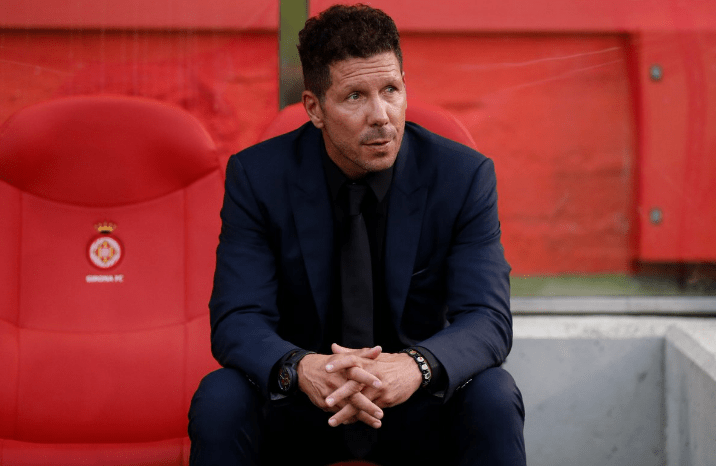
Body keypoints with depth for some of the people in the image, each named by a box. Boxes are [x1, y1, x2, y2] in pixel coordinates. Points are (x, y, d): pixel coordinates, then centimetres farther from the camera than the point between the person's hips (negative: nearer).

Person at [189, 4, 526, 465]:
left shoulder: (463, 176, -12)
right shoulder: (258, 176, -12)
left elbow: (488, 321, -19)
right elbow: (238, 320, -17)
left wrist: (416, 367, -42)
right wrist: (300, 369, -41)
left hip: (417, 407, 0)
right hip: (298, 407, 0)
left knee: (493, 398, -30)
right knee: (218, 399, -30)